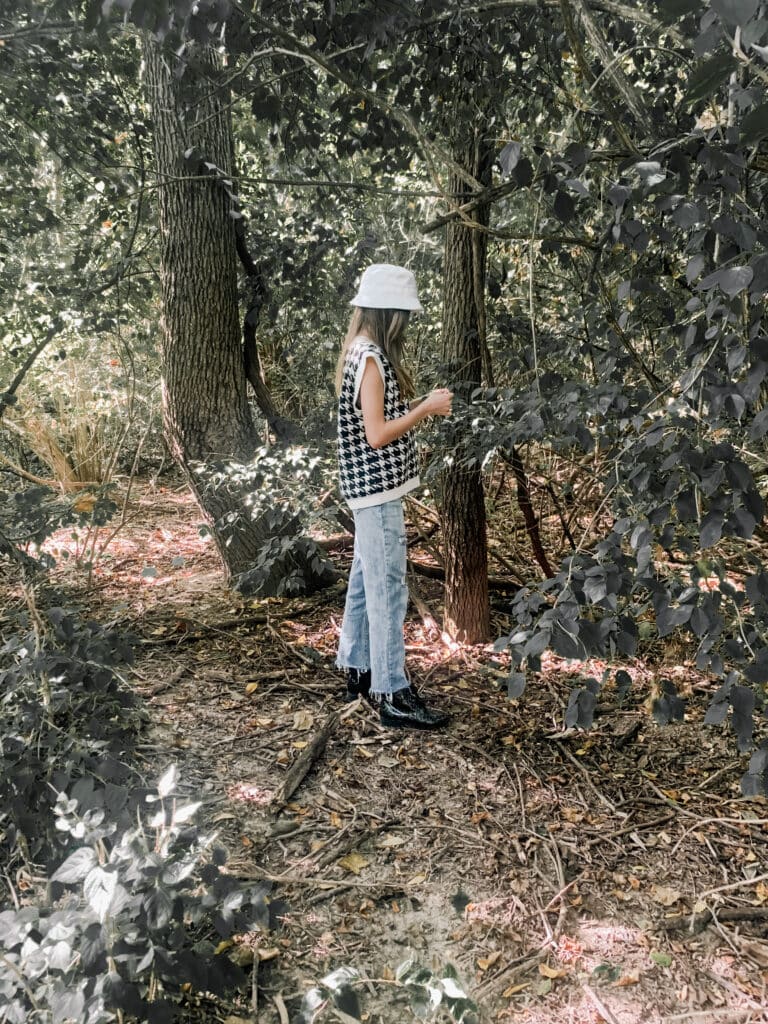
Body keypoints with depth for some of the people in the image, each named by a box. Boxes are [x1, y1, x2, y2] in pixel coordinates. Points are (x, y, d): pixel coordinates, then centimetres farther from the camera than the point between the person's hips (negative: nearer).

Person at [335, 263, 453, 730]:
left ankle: (358, 671, 29)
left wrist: (422, 404, 11)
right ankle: (393, 695, 1)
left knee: (366, 581, 17)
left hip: (372, 488, 10)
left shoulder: (363, 352, 13)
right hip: (377, 488, -10)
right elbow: (378, 435, -21)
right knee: (387, 589, -6)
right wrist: (427, 408, -15)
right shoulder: (371, 359, -17)